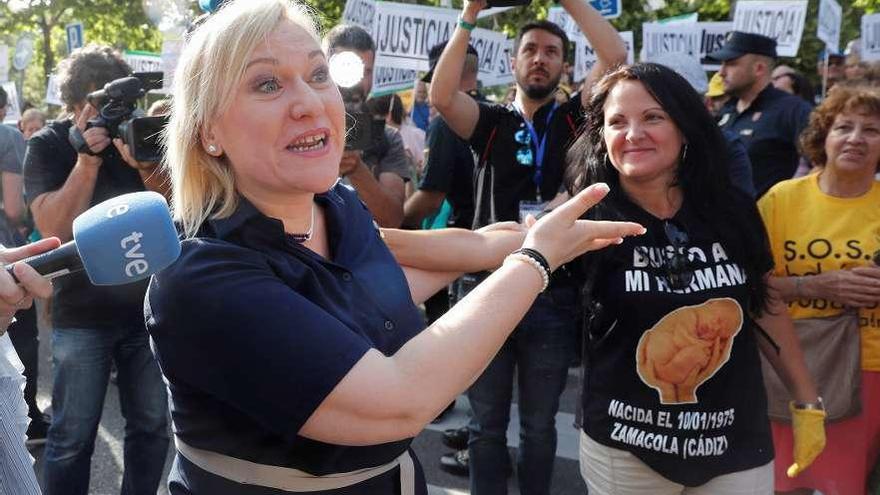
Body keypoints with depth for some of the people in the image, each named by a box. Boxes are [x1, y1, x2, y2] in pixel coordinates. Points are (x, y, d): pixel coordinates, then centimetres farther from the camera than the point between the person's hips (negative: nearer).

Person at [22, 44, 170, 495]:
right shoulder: (48, 146, -2)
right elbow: (55, 229, -14)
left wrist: (144, 165, -21)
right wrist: (88, 159, -22)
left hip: (148, 306, 2)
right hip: (82, 314, -2)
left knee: (152, 426, 9)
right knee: (73, 435, 2)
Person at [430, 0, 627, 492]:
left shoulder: (574, 118, 5)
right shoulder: (491, 122, 5)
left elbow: (616, 55, -9)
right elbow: (441, 96, -14)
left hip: (553, 295, 0)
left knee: (539, 425, 14)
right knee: (487, 424, 12)